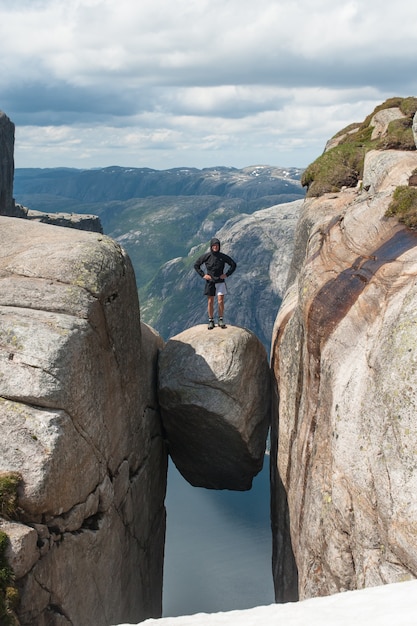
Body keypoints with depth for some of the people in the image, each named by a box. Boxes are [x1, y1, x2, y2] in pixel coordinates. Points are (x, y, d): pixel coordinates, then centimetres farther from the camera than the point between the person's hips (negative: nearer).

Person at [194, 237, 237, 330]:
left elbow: (233, 265, 7)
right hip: (210, 282, 0)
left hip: (220, 282, 0)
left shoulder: (223, 257, -3)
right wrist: (203, 275, -2)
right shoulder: (206, 256, -4)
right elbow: (196, 265, 6)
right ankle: (211, 321, 10)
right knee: (210, 302, 3)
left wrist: (227, 274, -2)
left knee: (220, 301, -5)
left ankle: (221, 320, 6)